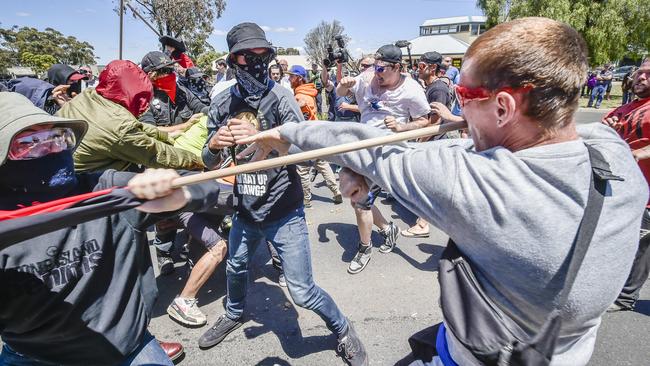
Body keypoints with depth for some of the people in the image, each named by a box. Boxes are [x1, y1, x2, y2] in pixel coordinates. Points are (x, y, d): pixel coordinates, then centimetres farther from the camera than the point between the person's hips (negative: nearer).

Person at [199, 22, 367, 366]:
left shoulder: (280, 97, -13)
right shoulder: (223, 103, -2)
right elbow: (210, 162, 1)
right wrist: (213, 146, -22)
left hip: (284, 212, -4)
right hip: (245, 210, 5)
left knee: (302, 292, -1)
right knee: (235, 268, 26)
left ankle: (343, 330, 28)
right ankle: (234, 314, 59)